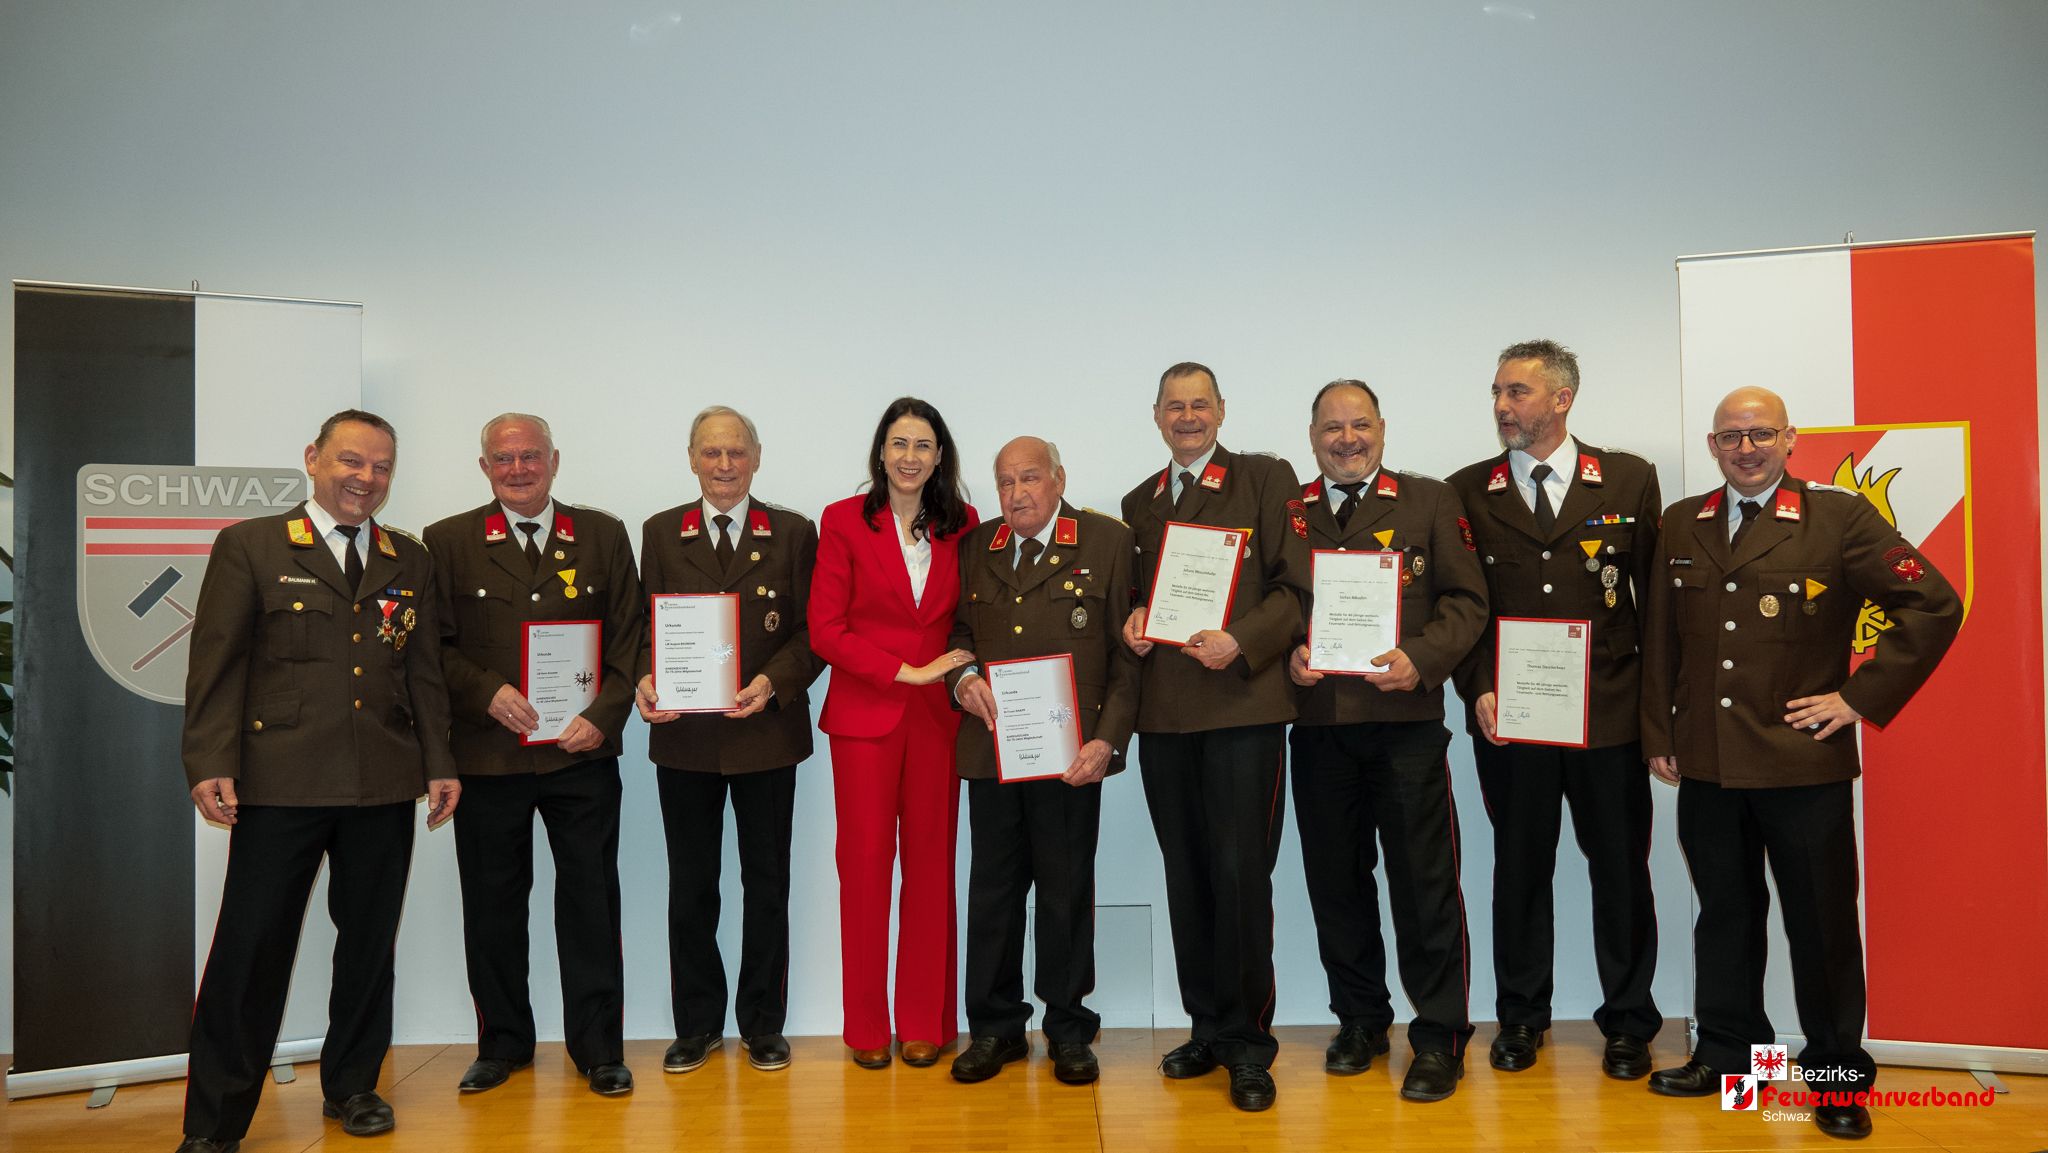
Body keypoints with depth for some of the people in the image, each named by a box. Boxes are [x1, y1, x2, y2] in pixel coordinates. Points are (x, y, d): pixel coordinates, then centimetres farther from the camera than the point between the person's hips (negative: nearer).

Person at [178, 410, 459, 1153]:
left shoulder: (410, 561, 12)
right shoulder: (249, 547, 2)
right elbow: (216, 664, -2)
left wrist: (439, 763, 7)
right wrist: (211, 763, -11)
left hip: (384, 786, 4)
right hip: (280, 783, -3)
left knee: (369, 943, 12)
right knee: (252, 948, 1)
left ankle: (351, 1087, 28)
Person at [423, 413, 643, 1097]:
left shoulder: (603, 536, 7)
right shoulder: (448, 542, 6)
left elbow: (629, 638, 4)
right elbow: (434, 645, 3)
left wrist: (603, 717, -8)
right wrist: (487, 692, -13)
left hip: (582, 751, 0)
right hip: (487, 755, 0)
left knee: (591, 900, 4)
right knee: (492, 905, 10)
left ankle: (597, 1046, 16)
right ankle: (502, 1043, 25)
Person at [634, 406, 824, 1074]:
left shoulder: (794, 534, 3)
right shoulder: (661, 533, 7)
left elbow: (812, 631, 0)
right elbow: (646, 625, 6)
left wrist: (774, 681, -17)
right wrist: (645, 680, -14)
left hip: (767, 735, -1)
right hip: (683, 736, 1)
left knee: (767, 882, 9)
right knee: (690, 886, 10)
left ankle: (762, 1024, 22)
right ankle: (697, 1024, 24)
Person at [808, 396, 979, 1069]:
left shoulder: (961, 525, 7)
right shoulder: (843, 521, 0)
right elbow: (825, 630, -5)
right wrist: (905, 671, -12)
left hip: (938, 716, 2)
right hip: (864, 715, -2)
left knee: (930, 863, 5)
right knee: (864, 864, 2)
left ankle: (925, 1021, 18)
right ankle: (867, 1026, 16)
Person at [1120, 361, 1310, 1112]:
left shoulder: (1267, 480, 2)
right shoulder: (1139, 503, 18)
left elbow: (1297, 585, -4)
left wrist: (1242, 643, -17)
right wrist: (1131, 622, 0)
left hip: (1244, 703, -5)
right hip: (1163, 712, 5)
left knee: (1240, 873, -5)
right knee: (1185, 875, 11)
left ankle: (1247, 1041, 9)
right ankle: (1207, 1026, 24)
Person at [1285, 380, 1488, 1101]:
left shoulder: (1430, 502, 6)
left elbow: (1466, 600, 1)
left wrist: (1420, 660, -14)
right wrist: (1287, 654, -7)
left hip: (1407, 719, -2)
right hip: (1318, 723, 3)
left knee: (1425, 880, 1)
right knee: (1335, 879, 11)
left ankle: (1440, 1035, 14)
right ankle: (1360, 1020, 27)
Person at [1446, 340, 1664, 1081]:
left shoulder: (1629, 480, 3)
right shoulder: (1467, 491, 5)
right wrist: (1478, 690, -7)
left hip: (1609, 713, 0)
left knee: (1621, 869, 9)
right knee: (1518, 869, 10)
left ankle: (1627, 1022, 25)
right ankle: (1520, 1017, 26)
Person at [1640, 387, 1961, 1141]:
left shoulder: (1840, 518, -5)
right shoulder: (1681, 526, 8)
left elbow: (1934, 606, -6)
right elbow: (1660, 641, 13)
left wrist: (1862, 696, -8)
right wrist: (1659, 733, 10)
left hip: (1805, 761, -3)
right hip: (1706, 764, 4)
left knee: (1822, 922, 6)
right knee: (1724, 911, 14)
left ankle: (1837, 1077, 22)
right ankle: (1728, 1054, 28)